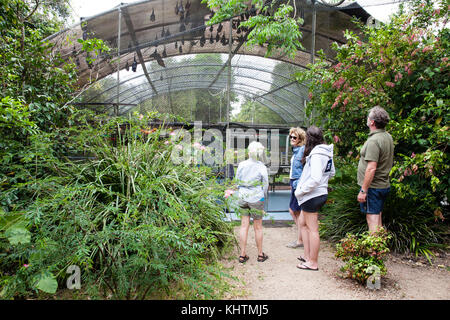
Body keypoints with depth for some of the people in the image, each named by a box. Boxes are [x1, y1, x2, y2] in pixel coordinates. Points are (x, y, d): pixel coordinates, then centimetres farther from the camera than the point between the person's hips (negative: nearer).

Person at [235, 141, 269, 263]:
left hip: (243, 198, 3)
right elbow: (265, 185, -3)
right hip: (256, 198, -3)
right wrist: (263, 198, 13)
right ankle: (260, 254, 22)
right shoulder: (261, 167, -10)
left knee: (244, 226, 9)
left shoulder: (241, 165, -2)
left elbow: (238, 181, 5)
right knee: (258, 227, 9)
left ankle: (242, 255, 13)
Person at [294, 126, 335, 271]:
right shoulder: (327, 153, 8)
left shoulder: (316, 154, -22)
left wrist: (300, 191, -18)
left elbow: (315, 179, -29)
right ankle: (308, 256, 30)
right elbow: (331, 173, 19)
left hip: (312, 196, -10)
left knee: (312, 229, 2)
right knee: (303, 224, 20)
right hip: (321, 193, 10)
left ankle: (313, 262, 15)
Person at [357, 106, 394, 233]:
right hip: (384, 185, 10)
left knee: (372, 219, -3)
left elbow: (371, 168, -26)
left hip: (373, 187, -10)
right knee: (378, 217, 18)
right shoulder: (388, 136, 10)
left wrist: (363, 190, -21)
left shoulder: (373, 141, -21)